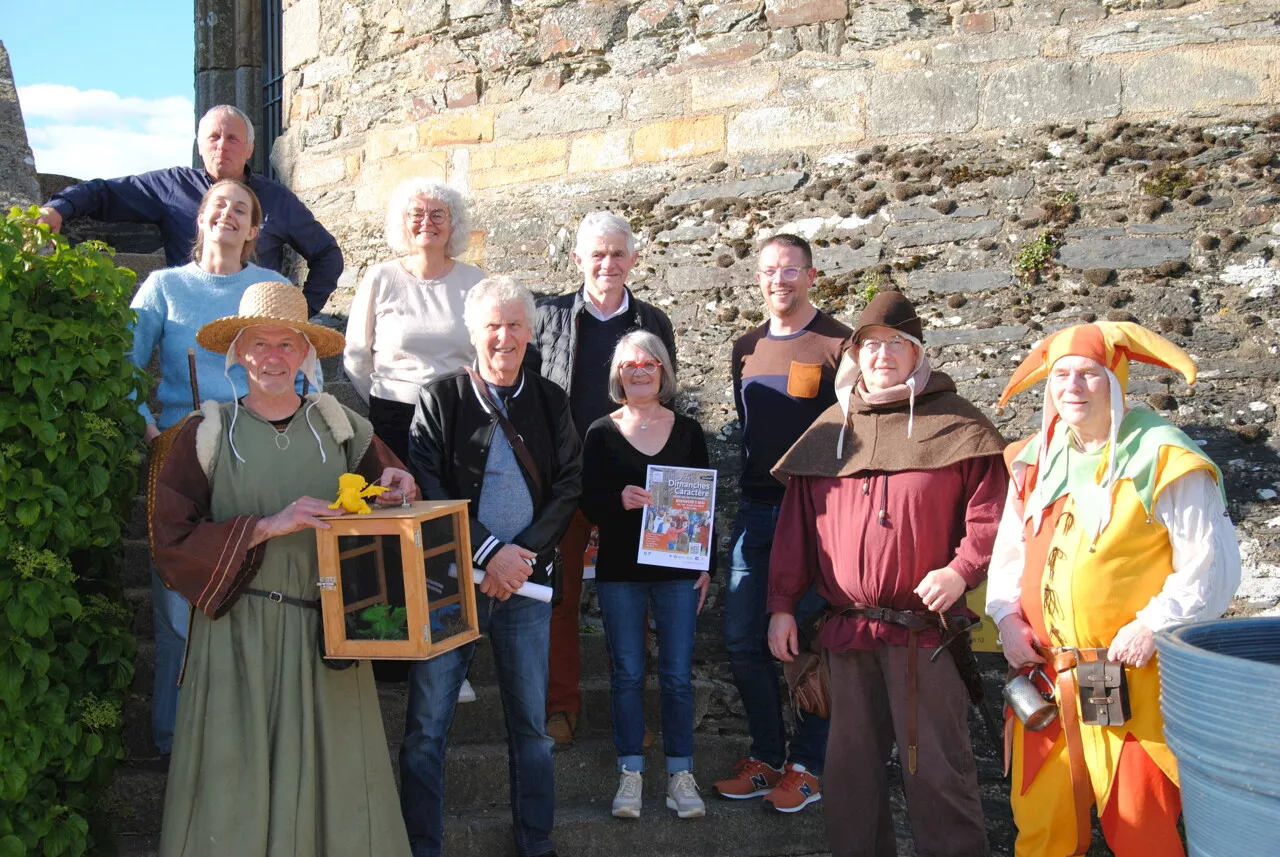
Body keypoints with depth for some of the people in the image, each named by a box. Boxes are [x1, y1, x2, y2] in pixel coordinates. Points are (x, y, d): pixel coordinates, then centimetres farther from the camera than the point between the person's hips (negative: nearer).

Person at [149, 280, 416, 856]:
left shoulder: (338, 425, 8)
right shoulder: (209, 434, 0)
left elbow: (387, 496, 18)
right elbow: (172, 539, -6)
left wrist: (395, 493, -5)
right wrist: (268, 525, -16)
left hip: (328, 630, 2)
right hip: (239, 632, -2)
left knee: (332, 773, 6)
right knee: (239, 779, 3)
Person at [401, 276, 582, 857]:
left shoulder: (549, 402, 8)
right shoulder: (440, 398, 0)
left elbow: (569, 486, 4)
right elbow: (427, 489, -7)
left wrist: (523, 554, -10)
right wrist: (488, 552, -15)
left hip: (526, 578, 2)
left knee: (531, 723, 11)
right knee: (426, 726, 1)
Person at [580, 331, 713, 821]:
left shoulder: (687, 431, 6)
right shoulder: (602, 433, 3)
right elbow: (589, 504, -1)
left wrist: (707, 566, 3)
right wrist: (619, 501, -23)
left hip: (678, 569, 1)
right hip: (620, 570, 0)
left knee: (678, 674, 2)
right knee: (627, 673, 4)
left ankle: (681, 774, 13)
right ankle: (630, 775, 14)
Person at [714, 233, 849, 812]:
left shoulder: (839, 344, -4)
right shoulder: (746, 349, 14)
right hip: (756, 510, 5)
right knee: (742, 639, 4)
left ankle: (807, 765, 16)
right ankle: (766, 756, 20)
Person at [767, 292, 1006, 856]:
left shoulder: (953, 424, -1)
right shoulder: (830, 430, 11)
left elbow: (991, 508, -6)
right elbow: (796, 524, 10)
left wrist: (962, 569, -20)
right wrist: (782, 605, 6)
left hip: (926, 626, -4)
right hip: (847, 631, 5)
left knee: (936, 766, 1)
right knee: (851, 766, 14)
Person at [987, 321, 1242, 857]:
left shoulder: (1164, 461, -8)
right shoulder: (1035, 461, 10)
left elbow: (1211, 565, -7)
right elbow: (1010, 549, 19)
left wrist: (1153, 626, -16)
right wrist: (1007, 616, 4)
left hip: (1135, 682, -5)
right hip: (1046, 675, 5)